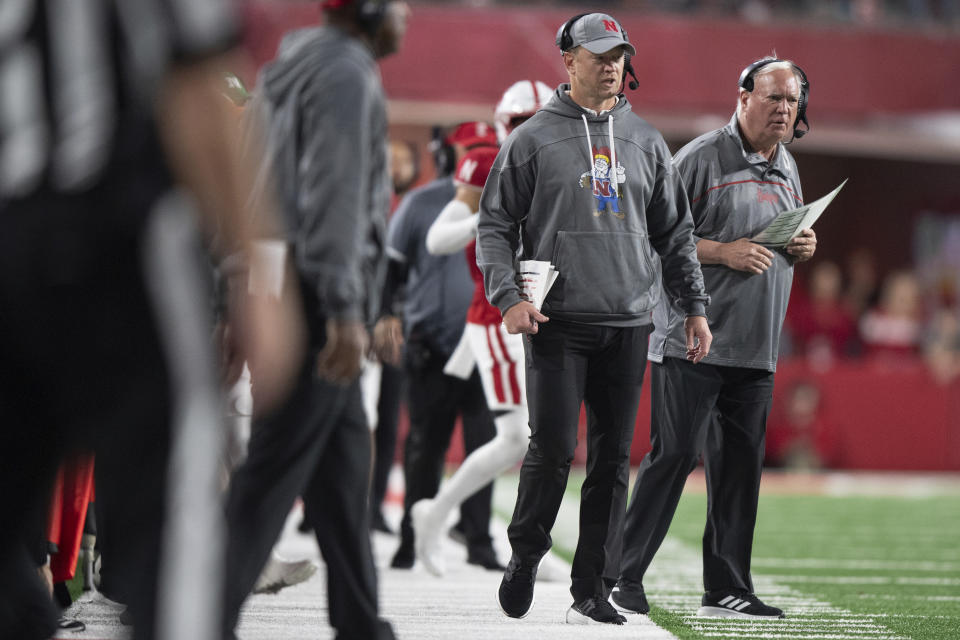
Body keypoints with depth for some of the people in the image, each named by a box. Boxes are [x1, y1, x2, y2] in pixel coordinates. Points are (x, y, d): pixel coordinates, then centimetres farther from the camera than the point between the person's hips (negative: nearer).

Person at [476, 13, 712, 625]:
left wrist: (694, 305, 11)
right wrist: (509, 297, -11)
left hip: (629, 323, 3)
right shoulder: (533, 139, 3)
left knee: (614, 458, 1)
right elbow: (494, 226, 3)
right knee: (553, 448, -10)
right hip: (557, 322, -3)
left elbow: (676, 232, 19)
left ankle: (593, 590, 6)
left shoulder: (646, 142, 14)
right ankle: (526, 555, 13)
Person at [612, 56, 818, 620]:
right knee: (673, 456, -9)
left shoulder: (786, 169, 17)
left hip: (755, 348, 7)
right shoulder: (702, 158, -7)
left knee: (740, 466, 8)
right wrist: (722, 251, -18)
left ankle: (727, 588, 14)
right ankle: (624, 575, -4)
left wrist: (804, 248, 6)